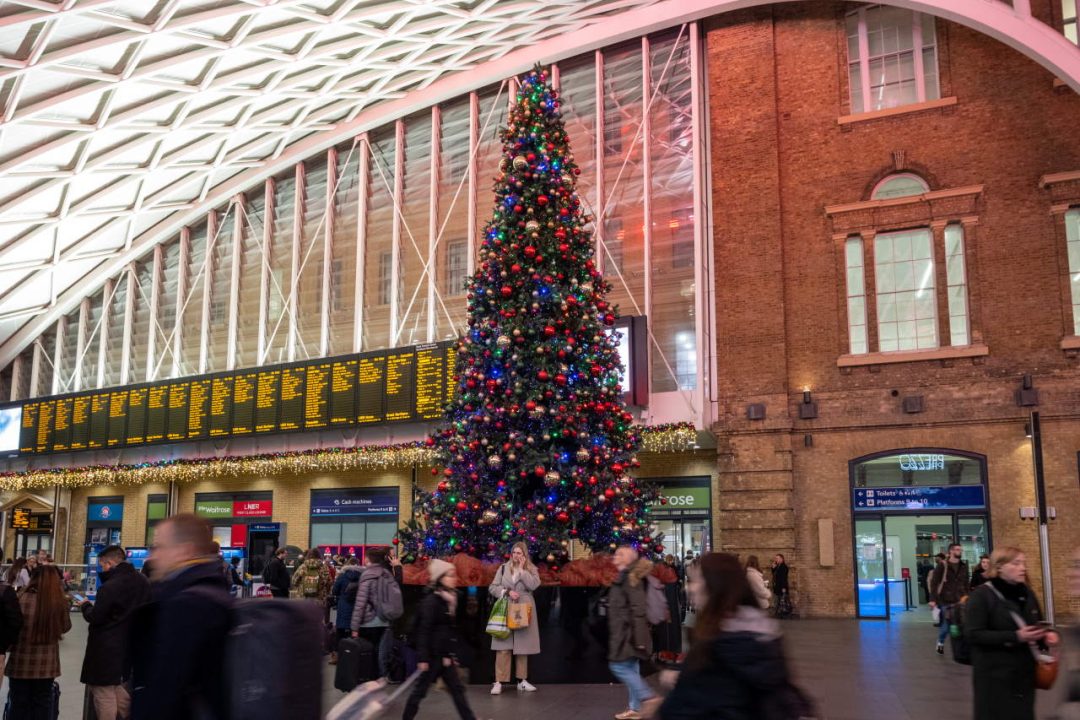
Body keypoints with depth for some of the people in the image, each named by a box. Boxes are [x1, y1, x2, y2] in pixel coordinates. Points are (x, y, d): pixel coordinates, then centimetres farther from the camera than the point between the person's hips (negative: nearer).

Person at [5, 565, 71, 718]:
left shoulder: (22, 600, -16)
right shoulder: (59, 602, -10)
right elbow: (65, 627, 6)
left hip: (21, 662, -2)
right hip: (46, 663, 2)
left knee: (19, 703, 11)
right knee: (43, 702, 15)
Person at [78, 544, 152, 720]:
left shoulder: (110, 586, -22)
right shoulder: (143, 582, 4)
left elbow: (94, 617, -17)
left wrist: (85, 606, 3)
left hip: (106, 648, -8)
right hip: (128, 645, 8)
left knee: (104, 694, 1)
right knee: (122, 692, 20)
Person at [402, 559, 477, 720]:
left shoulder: (449, 598, 11)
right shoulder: (431, 600, -16)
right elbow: (424, 631, -19)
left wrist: (452, 654, 18)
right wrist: (422, 658, -22)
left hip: (445, 654, 9)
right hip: (433, 654, -8)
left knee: (457, 689, 9)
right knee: (421, 689, 3)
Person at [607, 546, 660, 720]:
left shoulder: (630, 577, -15)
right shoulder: (624, 577, 15)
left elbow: (637, 608, -21)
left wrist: (638, 636, -25)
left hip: (628, 632, -10)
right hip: (624, 631, 10)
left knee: (618, 666, -8)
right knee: (631, 668, 11)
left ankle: (648, 697, -8)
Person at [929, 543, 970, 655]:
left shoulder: (964, 566, 9)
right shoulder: (942, 566, -6)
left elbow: (967, 584, 14)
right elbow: (934, 583, -8)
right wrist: (932, 599, -15)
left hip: (960, 601, 4)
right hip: (945, 601, -4)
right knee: (946, 625, 3)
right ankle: (940, 643, 26)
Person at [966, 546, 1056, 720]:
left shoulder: (1027, 594, 9)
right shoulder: (981, 596, -13)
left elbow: (1037, 626, 22)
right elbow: (973, 634, -19)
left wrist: (1045, 636, -3)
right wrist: (1015, 637, -24)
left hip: (1025, 672, 6)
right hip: (995, 675, -6)